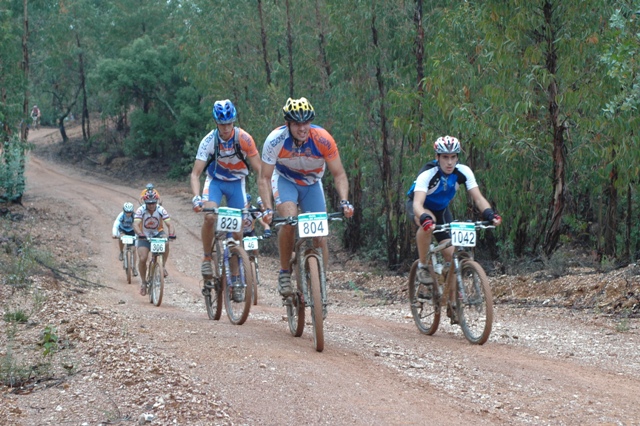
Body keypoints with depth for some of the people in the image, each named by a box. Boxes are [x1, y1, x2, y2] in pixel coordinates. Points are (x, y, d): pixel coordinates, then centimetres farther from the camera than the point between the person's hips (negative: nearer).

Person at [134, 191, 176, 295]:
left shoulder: (161, 210, -18)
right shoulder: (140, 210, -21)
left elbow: (169, 224, -25)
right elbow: (135, 224, -33)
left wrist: (172, 234, -46)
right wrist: (140, 234, -53)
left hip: (157, 233, 1)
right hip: (144, 236, 0)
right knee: (142, 259, -14)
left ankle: (163, 266, -19)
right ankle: (143, 282, 6)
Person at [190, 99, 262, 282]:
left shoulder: (244, 139, -24)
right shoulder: (209, 141, -24)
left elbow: (259, 169, -20)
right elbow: (195, 174, -23)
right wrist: (196, 198, -39)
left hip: (236, 182, 1)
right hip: (215, 181, -1)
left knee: (238, 228, -3)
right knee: (210, 217, -26)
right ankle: (206, 258, -7)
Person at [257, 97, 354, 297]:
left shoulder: (323, 139, -29)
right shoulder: (275, 140, -30)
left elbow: (339, 174, -21)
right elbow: (264, 179, -25)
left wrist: (344, 201, -36)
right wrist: (267, 209, -38)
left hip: (312, 183, 2)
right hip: (285, 180, -2)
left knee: (320, 234, -8)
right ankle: (284, 272, -12)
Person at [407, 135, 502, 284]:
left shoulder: (463, 172, -24)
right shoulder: (427, 174, -36)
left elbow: (478, 198, -27)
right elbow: (418, 203, -47)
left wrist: (490, 214, -47)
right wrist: (425, 219, -68)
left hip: (441, 209, 4)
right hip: (422, 207, -4)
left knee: (451, 253, -9)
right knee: (428, 223, -39)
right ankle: (422, 266, -20)